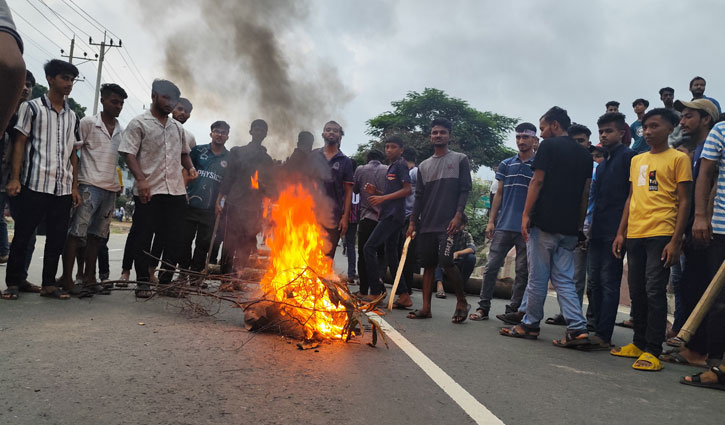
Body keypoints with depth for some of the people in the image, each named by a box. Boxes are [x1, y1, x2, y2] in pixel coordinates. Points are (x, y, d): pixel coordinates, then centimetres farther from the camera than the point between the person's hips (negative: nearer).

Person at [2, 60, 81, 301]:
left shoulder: (72, 116, 16)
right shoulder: (32, 107, 4)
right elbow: (20, 143, 0)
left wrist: (75, 186, 10)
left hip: (63, 188, 4)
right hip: (34, 184, -4)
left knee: (57, 238, 5)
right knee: (22, 235, 0)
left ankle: (49, 283, 14)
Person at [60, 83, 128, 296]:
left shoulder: (121, 130, 15)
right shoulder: (88, 122, -1)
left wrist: (119, 183, 15)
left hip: (111, 189, 6)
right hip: (89, 185, -6)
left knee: (97, 235, 9)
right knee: (77, 232, -7)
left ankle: (89, 279, 15)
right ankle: (67, 279, -3)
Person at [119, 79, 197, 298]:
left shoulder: (177, 127, 18)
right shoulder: (139, 123, 1)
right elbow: (129, 153, -6)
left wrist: (190, 167, 8)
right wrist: (141, 179, -19)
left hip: (176, 191, 5)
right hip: (149, 191, -5)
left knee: (174, 239, 6)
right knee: (144, 238, 2)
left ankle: (166, 282, 18)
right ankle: (143, 282, 13)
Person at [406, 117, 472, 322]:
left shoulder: (460, 160, 4)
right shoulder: (423, 166, 16)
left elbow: (465, 190, -3)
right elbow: (419, 197, 14)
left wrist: (458, 216, -14)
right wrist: (412, 222, 7)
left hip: (448, 223, -5)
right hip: (426, 224, 5)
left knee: (446, 261, -16)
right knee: (428, 264, 6)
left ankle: (462, 301, 4)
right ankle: (426, 307, 11)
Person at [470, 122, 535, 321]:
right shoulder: (506, 164, 11)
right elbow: (499, 194, 12)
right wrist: (491, 220, 5)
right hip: (503, 225, 2)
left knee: (522, 271, 4)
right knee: (491, 266, 0)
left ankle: (513, 309, 14)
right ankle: (483, 306, 6)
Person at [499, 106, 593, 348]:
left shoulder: (549, 146, -3)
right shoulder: (584, 154, 16)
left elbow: (537, 181, -10)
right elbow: (585, 194, 15)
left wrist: (526, 214, -9)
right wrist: (579, 225, 18)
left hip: (544, 222, -6)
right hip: (569, 228, 6)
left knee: (538, 277, 3)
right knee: (564, 278, 9)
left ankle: (530, 325, 13)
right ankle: (578, 328, -1)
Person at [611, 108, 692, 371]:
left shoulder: (678, 158, 1)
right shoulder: (636, 160, 18)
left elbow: (684, 201, -3)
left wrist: (676, 240, -11)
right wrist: (621, 233, 12)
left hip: (661, 234, -6)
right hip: (634, 235, 6)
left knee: (654, 291, -7)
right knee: (637, 291, 9)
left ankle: (652, 351, 0)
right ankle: (639, 343, 20)